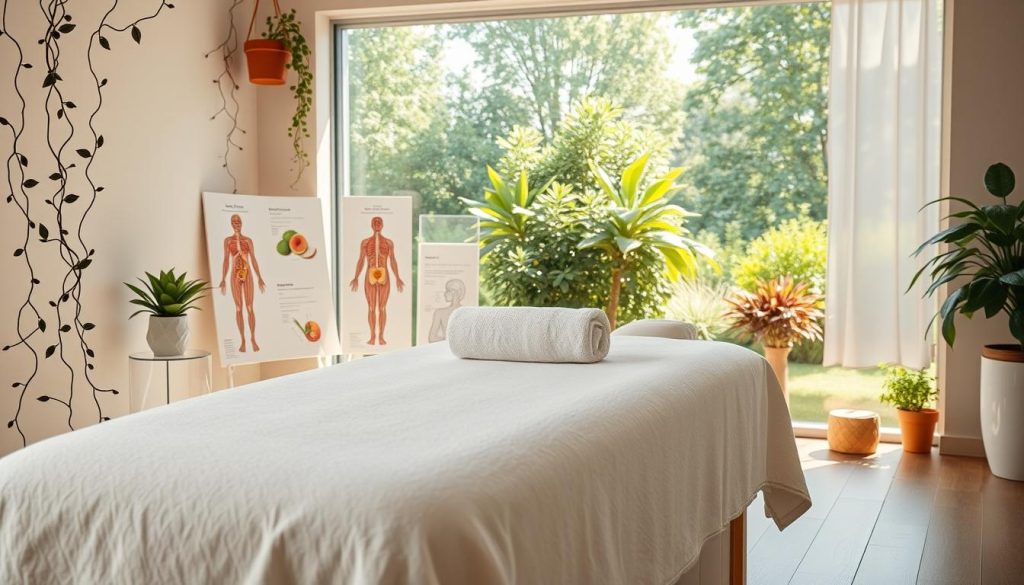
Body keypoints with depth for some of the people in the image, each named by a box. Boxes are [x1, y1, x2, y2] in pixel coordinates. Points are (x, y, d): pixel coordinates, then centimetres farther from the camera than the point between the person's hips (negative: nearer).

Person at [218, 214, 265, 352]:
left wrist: (260, 278, -1)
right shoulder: (227, 240, 6)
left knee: (250, 308, -5)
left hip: (248, 275, 0)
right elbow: (226, 260, 4)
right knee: (239, 308, 0)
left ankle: (253, 339, 5)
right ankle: (243, 341, 6)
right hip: (235, 276, 0)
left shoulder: (248, 240, 7)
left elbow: (254, 260, 6)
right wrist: (223, 280, -4)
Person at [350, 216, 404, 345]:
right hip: (370, 278, 0)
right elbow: (361, 261, 5)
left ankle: (381, 337, 7)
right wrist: (356, 278, -4)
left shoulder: (389, 242, 6)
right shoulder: (365, 242, 5)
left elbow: (393, 261, 7)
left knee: (382, 308, 0)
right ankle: (373, 337, 9)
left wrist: (397, 278, -1)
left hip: (384, 278, 0)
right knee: (371, 308, 1)